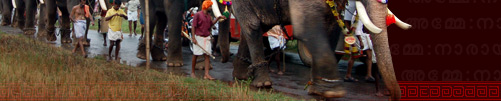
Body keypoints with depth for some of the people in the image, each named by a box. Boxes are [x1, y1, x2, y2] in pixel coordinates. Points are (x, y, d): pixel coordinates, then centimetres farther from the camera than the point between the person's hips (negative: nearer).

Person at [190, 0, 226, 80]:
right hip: (198, 37, -6)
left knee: (207, 55, -3)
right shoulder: (198, 15, -9)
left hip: (207, 38, 6)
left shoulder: (208, 16, 11)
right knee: (195, 55, 4)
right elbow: (193, 26, -11)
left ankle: (206, 74, -7)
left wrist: (218, 18, 19)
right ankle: (192, 72, 17)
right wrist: (193, 38, -18)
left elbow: (211, 24, 29)